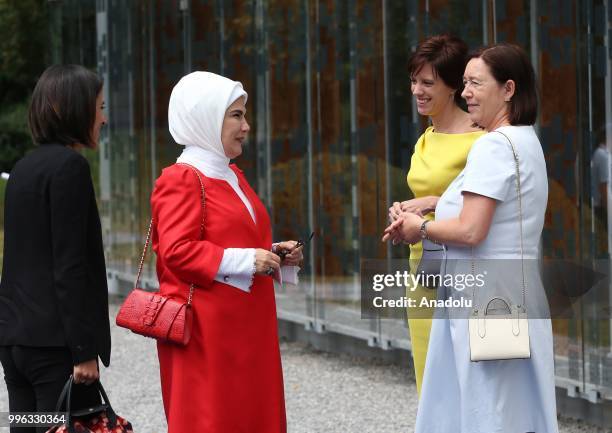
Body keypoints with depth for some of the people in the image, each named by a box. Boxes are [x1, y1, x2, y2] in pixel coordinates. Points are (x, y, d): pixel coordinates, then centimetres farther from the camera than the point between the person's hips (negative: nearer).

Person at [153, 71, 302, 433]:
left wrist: (273, 254, 10)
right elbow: (176, 252, -21)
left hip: (244, 328, 9)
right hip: (206, 331, -9)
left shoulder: (232, 176, 17)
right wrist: (246, 261, -22)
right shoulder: (181, 180, -11)